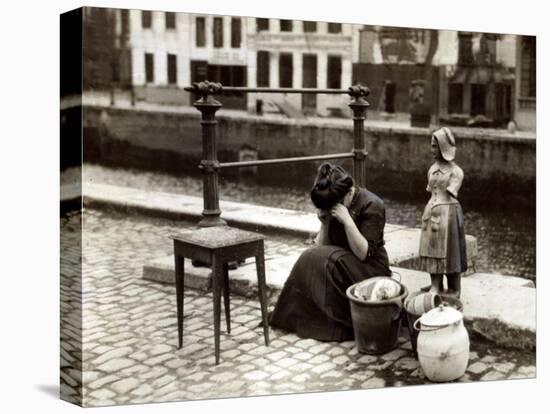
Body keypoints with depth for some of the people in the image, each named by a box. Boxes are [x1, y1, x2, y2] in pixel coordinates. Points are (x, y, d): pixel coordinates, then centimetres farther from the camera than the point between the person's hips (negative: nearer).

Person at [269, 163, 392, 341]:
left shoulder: (372, 206, -15)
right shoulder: (330, 206, 1)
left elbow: (363, 254, -22)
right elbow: (320, 247, 1)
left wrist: (347, 220, -29)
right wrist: (324, 223, -16)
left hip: (369, 269, -5)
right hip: (339, 264, 6)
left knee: (328, 262, -30)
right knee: (311, 259, -22)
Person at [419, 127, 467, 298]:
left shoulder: (455, 171, -9)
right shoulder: (432, 169, 10)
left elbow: (449, 196, -12)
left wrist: (437, 215, -17)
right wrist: (428, 213, 7)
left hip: (447, 214, -6)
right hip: (431, 212, 6)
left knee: (449, 253, 1)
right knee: (432, 252, 8)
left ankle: (453, 291, 12)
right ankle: (435, 288, 18)